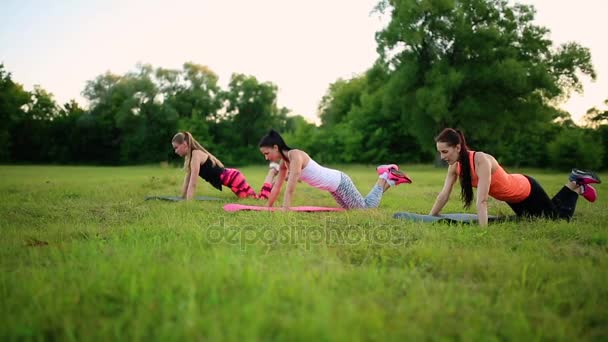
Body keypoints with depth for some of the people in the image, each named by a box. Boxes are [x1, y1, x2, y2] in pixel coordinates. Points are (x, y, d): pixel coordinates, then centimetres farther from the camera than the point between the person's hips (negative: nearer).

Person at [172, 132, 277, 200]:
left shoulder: (196, 154, -19)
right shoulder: (189, 157, 9)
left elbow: (193, 183, -23)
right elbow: (187, 181, 15)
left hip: (232, 178, -9)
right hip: (230, 177, 9)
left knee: (260, 199, -8)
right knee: (256, 198, 15)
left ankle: (272, 171, 7)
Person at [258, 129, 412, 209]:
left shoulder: (295, 156, -26)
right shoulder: (284, 162, 0)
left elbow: (291, 188, -32)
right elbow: (276, 187, 8)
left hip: (339, 182, -9)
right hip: (333, 187, 9)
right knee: (357, 209, 23)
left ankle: (386, 178, 17)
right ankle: (387, 178, 30)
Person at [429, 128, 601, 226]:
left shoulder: (481, 161, -39)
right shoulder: (455, 165, -18)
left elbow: (482, 200, -46)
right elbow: (443, 195, -12)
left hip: (526, 189, -7)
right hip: (510, 196, 7)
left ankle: (576, 183, 33)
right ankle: (576, 186, 44)